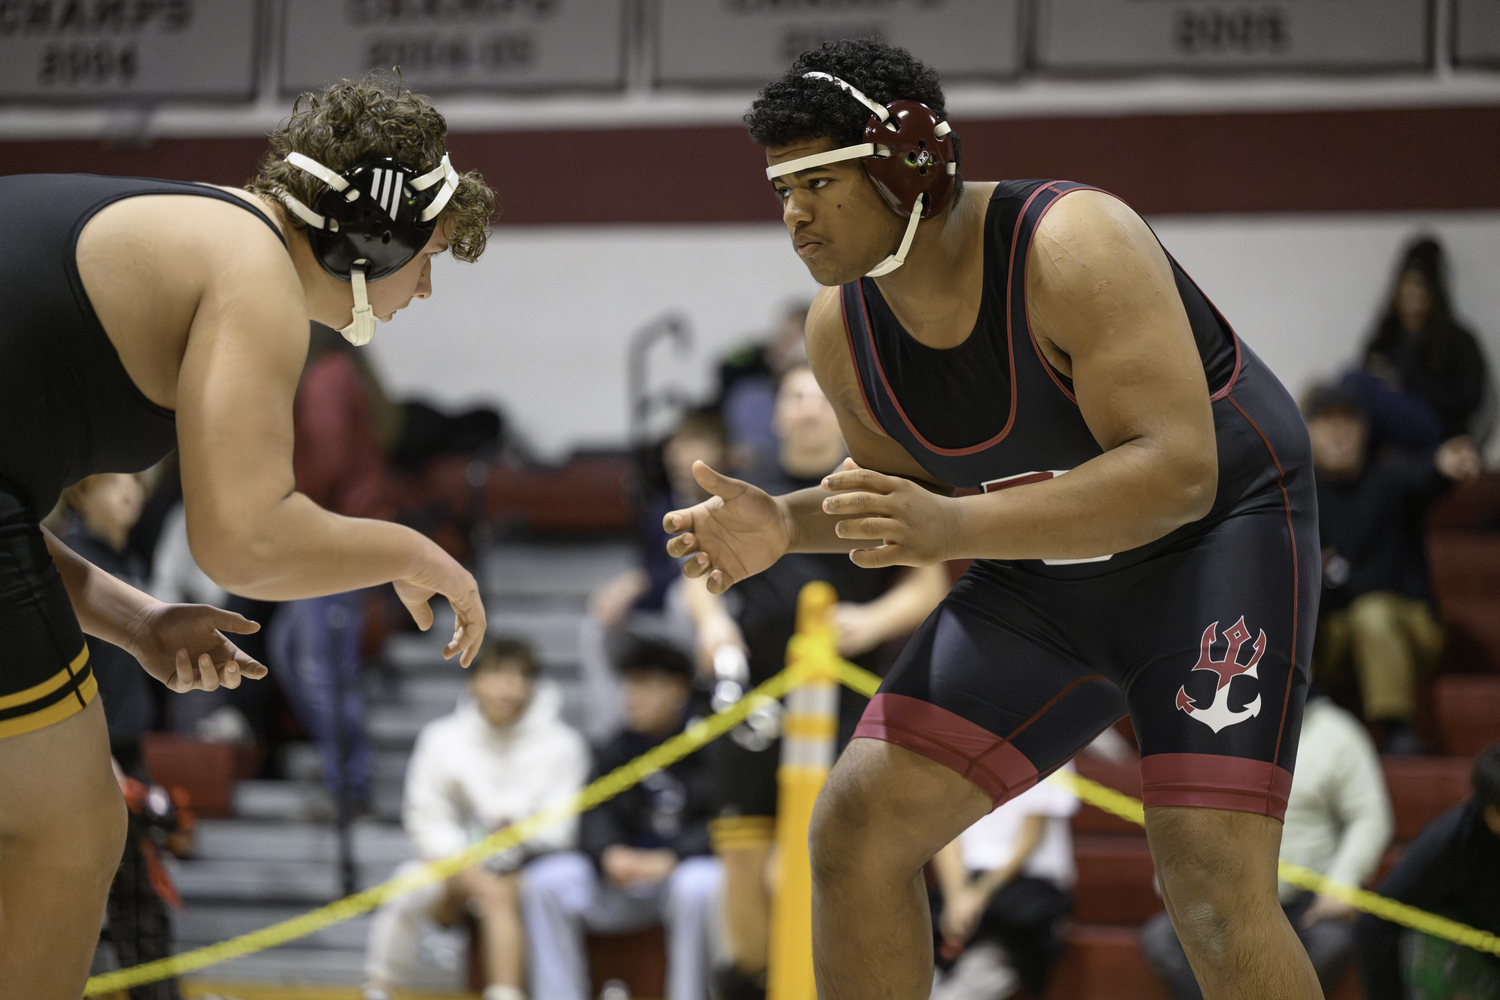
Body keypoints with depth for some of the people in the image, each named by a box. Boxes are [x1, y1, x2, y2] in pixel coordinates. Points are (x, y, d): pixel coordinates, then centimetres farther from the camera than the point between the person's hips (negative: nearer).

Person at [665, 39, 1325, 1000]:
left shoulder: (1071, 252, -29)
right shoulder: (843, 328, -7)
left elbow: (1178, 472, -36)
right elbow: (903, 486, 12)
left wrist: (953, 528, -44)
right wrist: (785, 525, -10)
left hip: (1217, 534, -7)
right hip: (1050, 570, 7)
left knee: (1213, 885, -23)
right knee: (855, 831, -2)